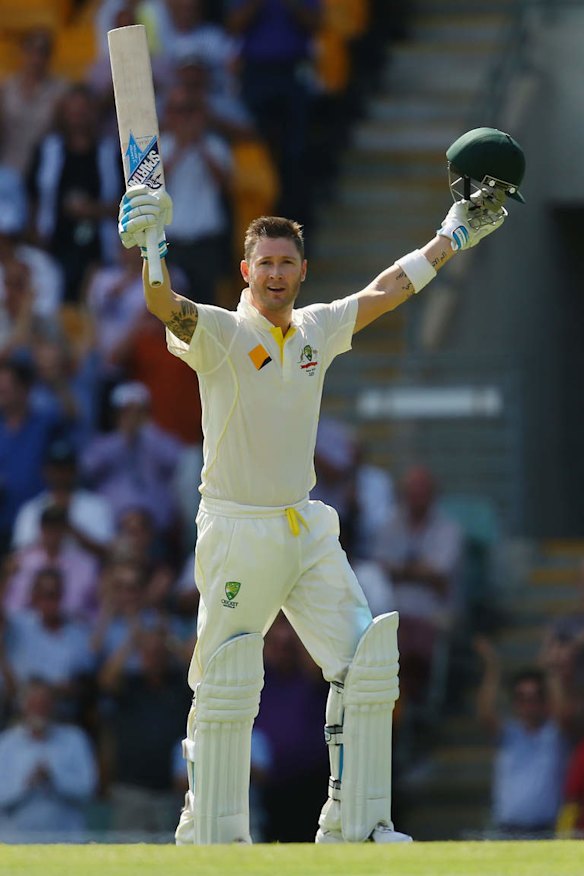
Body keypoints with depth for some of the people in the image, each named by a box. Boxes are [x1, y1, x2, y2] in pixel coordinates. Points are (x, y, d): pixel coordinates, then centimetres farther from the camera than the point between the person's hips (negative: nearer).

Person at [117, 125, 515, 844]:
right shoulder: (218, 333, -9)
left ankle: (353, 825, 7)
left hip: (306, 528, 6)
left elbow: (388, 289, 22)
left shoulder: (319, 329, 9)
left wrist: (453, 235, 28)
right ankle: (209, 834, 5)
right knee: (225, 686, -4)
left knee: (366, 663, 0)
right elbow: (166, 308, -28)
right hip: (236, 532, -6)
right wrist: (150, 253, -49)